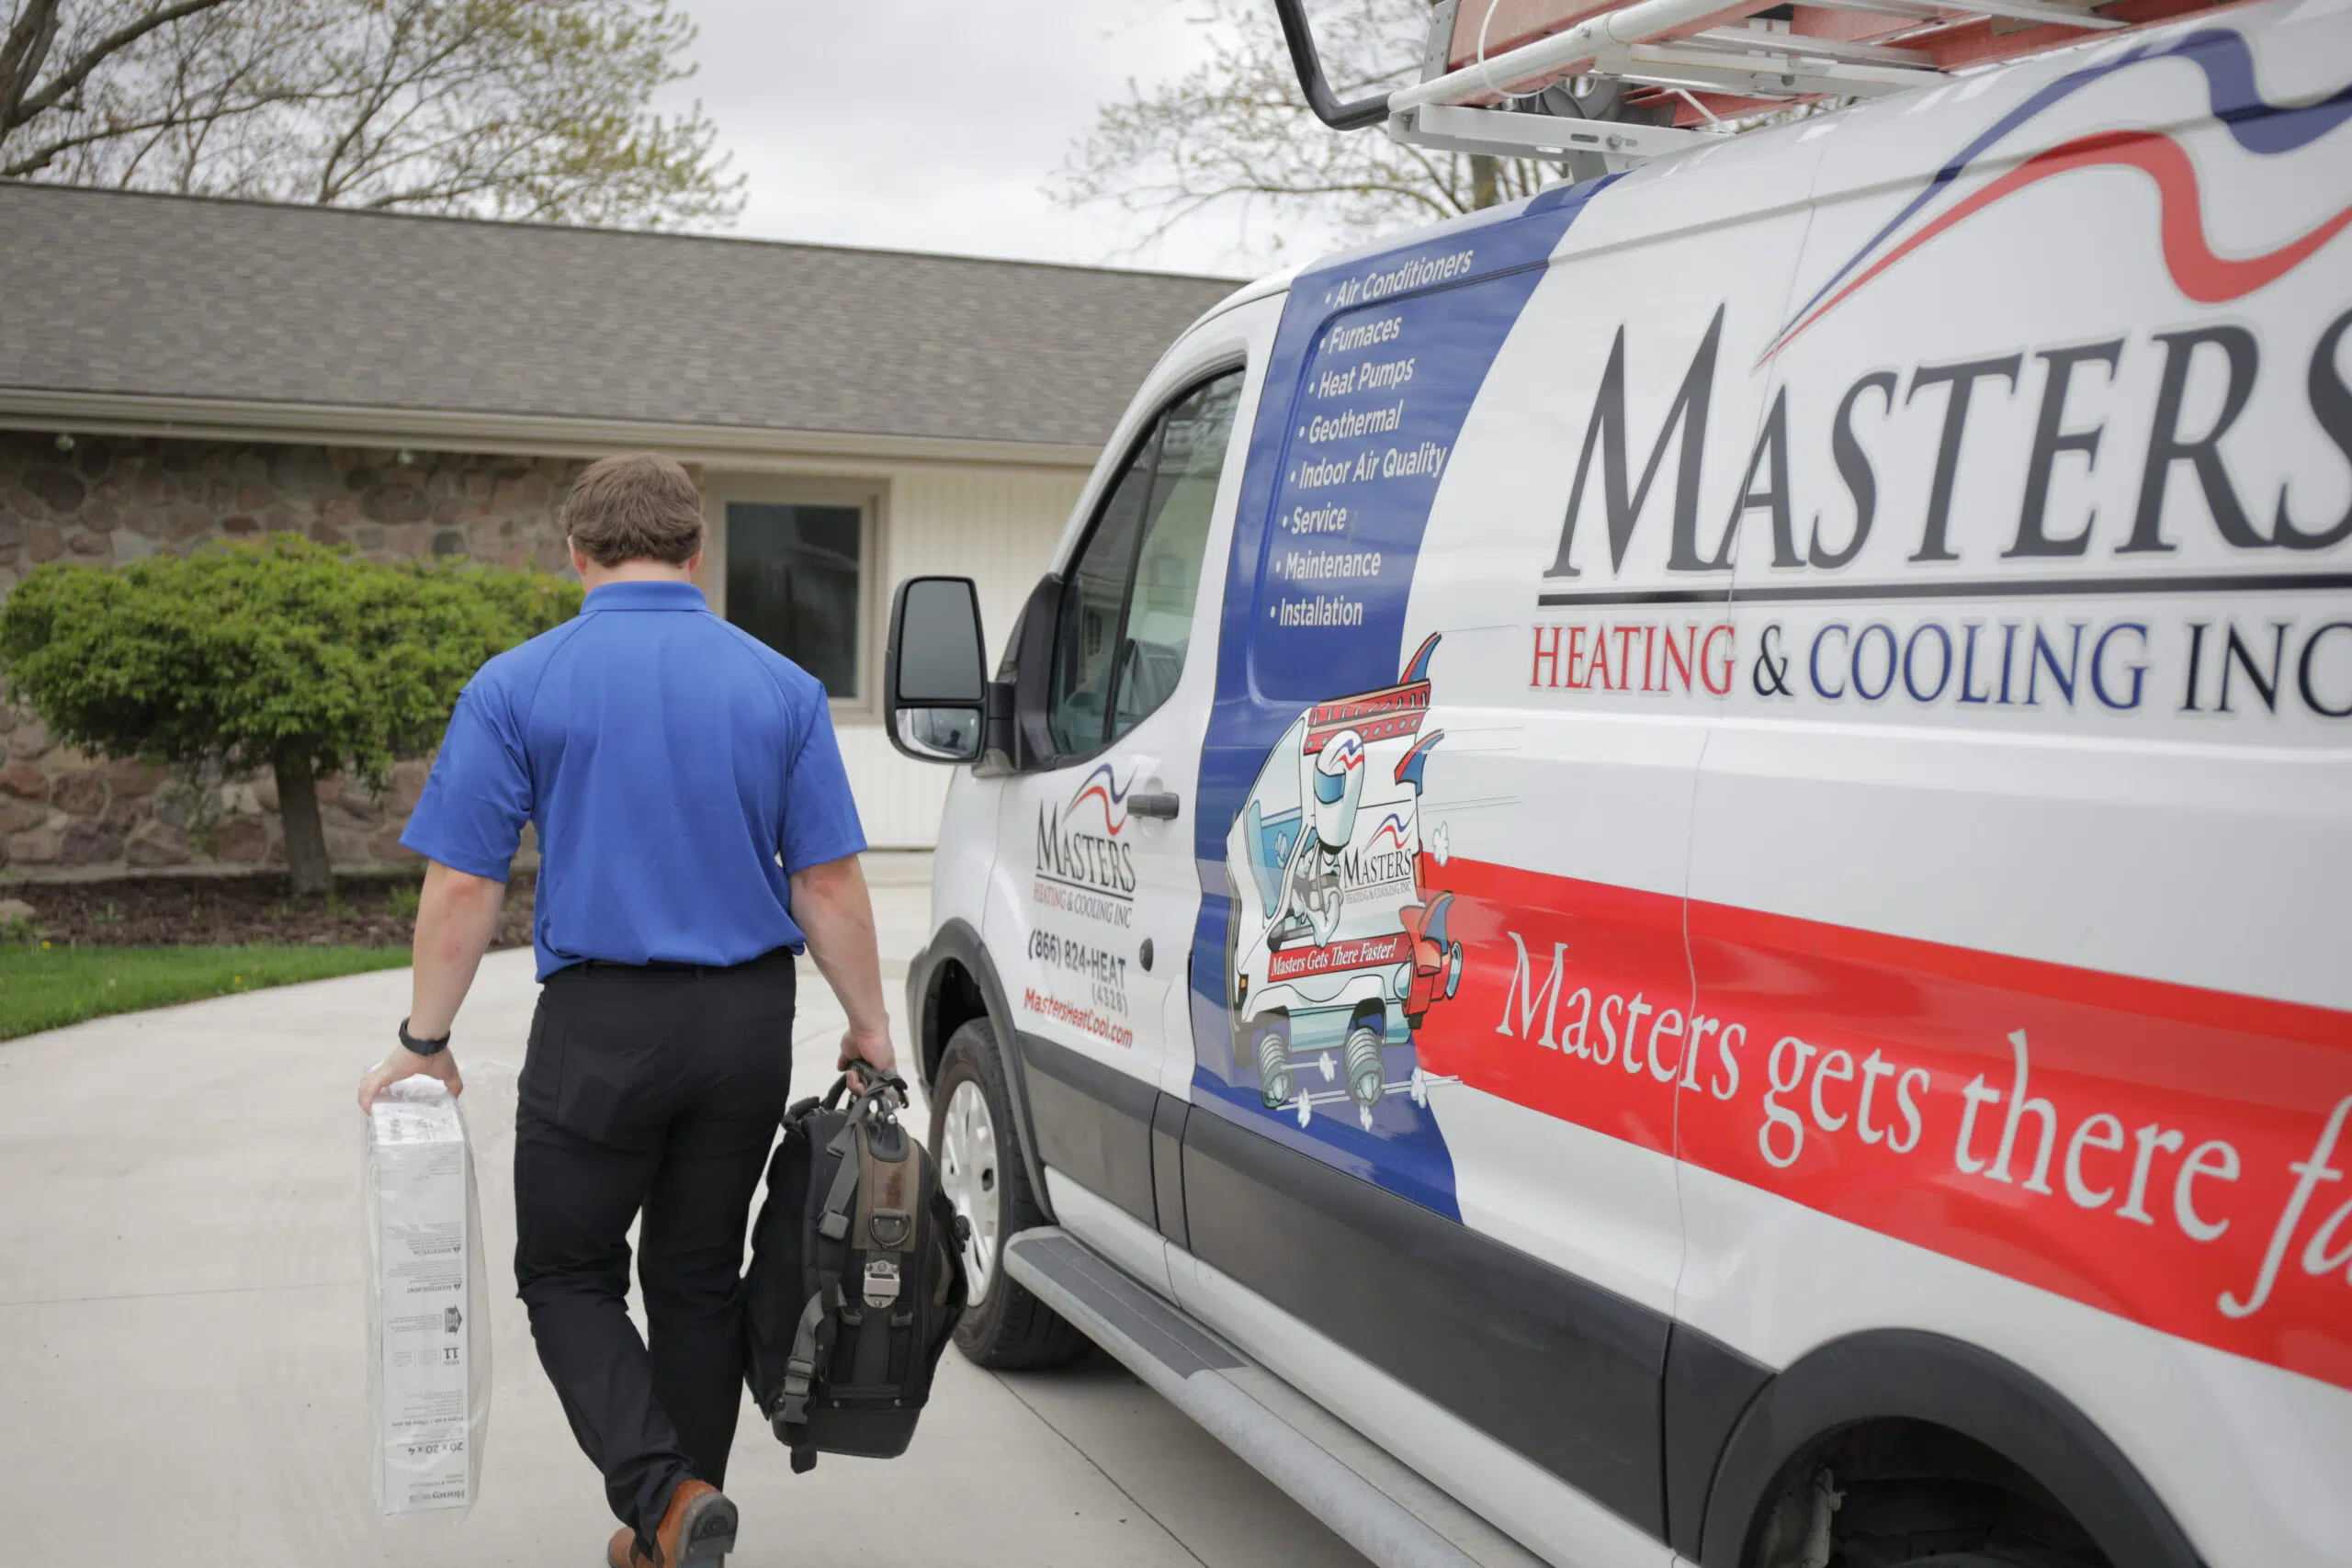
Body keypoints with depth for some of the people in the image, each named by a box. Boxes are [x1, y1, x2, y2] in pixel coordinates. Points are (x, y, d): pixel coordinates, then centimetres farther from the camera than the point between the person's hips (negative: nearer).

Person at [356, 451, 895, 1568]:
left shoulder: (518, 686, -6)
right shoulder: (779, 686, 0)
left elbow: (463, 888, -7)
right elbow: (830, 884, -1)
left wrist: (424, 1041, 3)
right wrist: (869, 1027, 9)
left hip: (600, 1025, -3)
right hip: (747, 1023, 3)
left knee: (567, 1273, 12)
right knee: (698, 1279, 16)